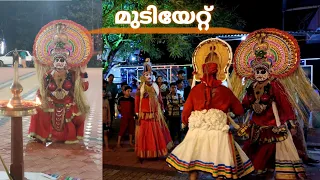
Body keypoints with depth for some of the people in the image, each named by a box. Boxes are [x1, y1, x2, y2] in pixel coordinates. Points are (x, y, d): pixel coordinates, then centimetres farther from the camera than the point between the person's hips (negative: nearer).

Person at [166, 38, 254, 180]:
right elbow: (239, 111, 10)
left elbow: (186, 111, 5)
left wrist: (185, 123, 25)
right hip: (218, 133, -1)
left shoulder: (195, 90, -1)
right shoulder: (225, 91, -1)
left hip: (197, 132, 1)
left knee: (193, 164, 17)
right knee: (220, 168, 11)